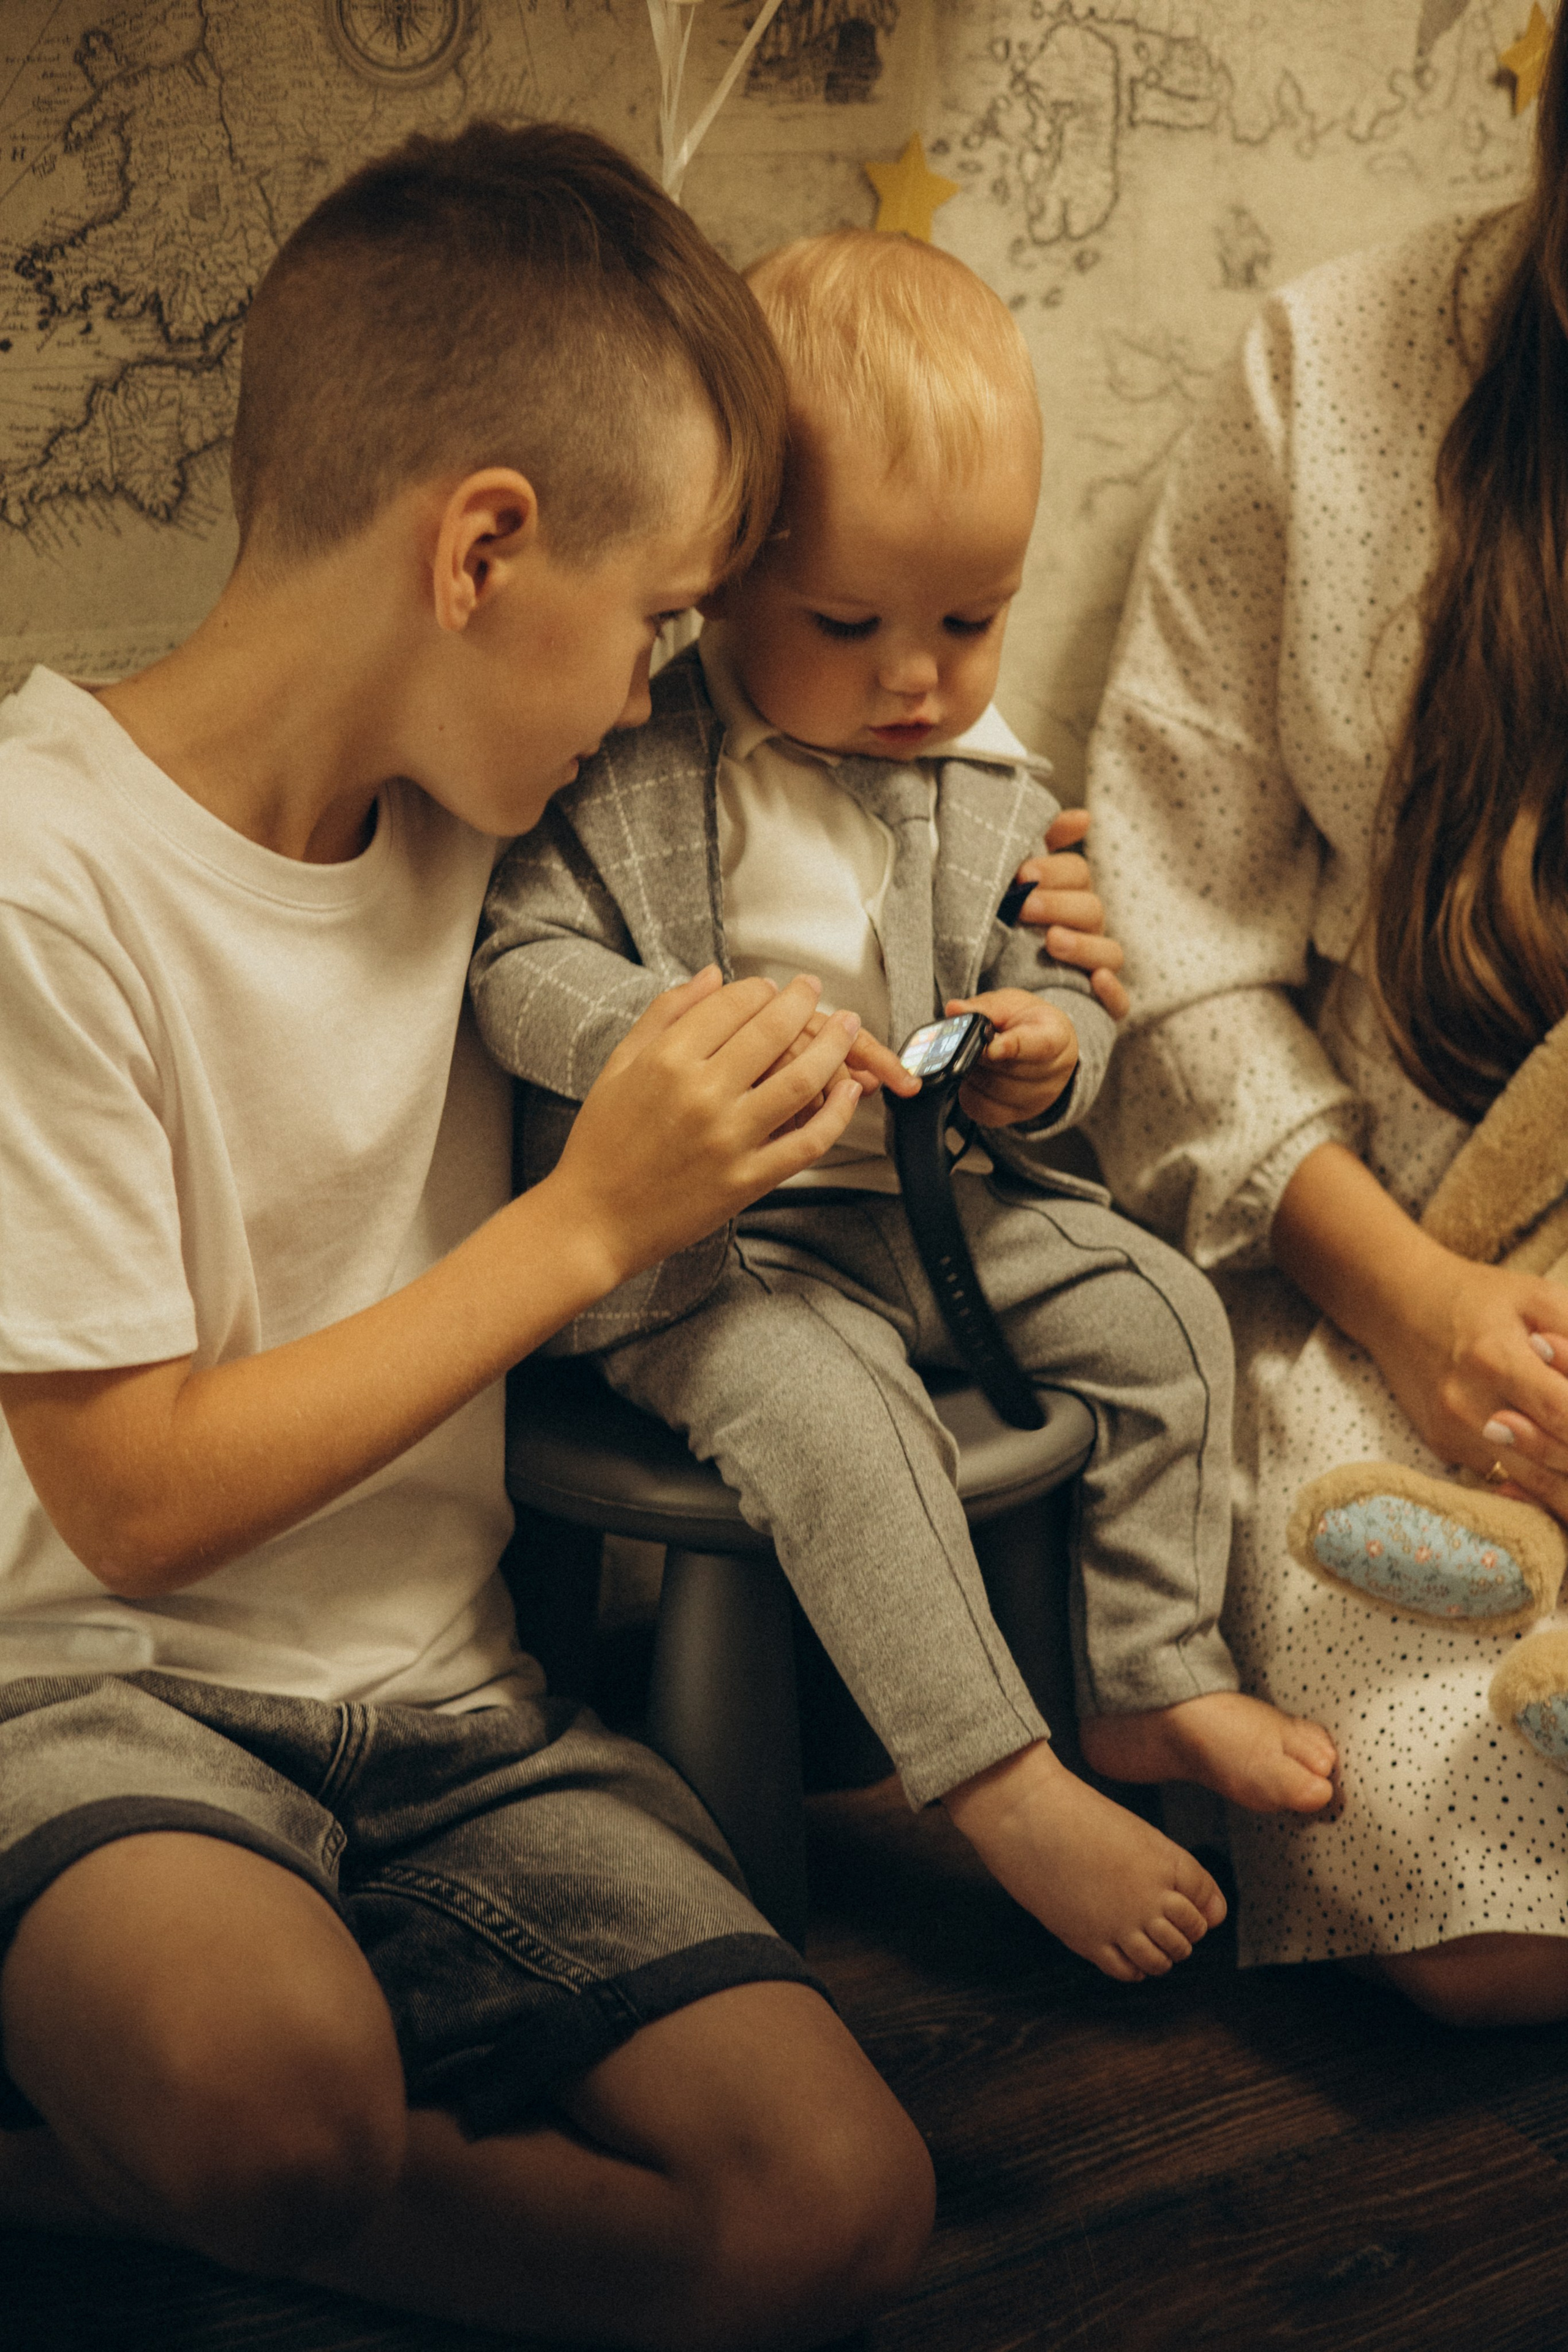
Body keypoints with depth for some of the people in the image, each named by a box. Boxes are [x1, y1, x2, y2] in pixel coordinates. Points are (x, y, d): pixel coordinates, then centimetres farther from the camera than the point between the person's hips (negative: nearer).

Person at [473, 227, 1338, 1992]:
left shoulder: (991, 787, 6)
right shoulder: (629, 756, -10)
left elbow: (1057, 992, 14)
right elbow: (517, 965, -12)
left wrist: (1051, 1050, -12)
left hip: (938, 1193, 6)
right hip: (689, 1231, -5)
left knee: (1161, 1316, -4)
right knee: (832, 1404, -29)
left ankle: (1150, 1682, 7)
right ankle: (1000, 1788, -19)